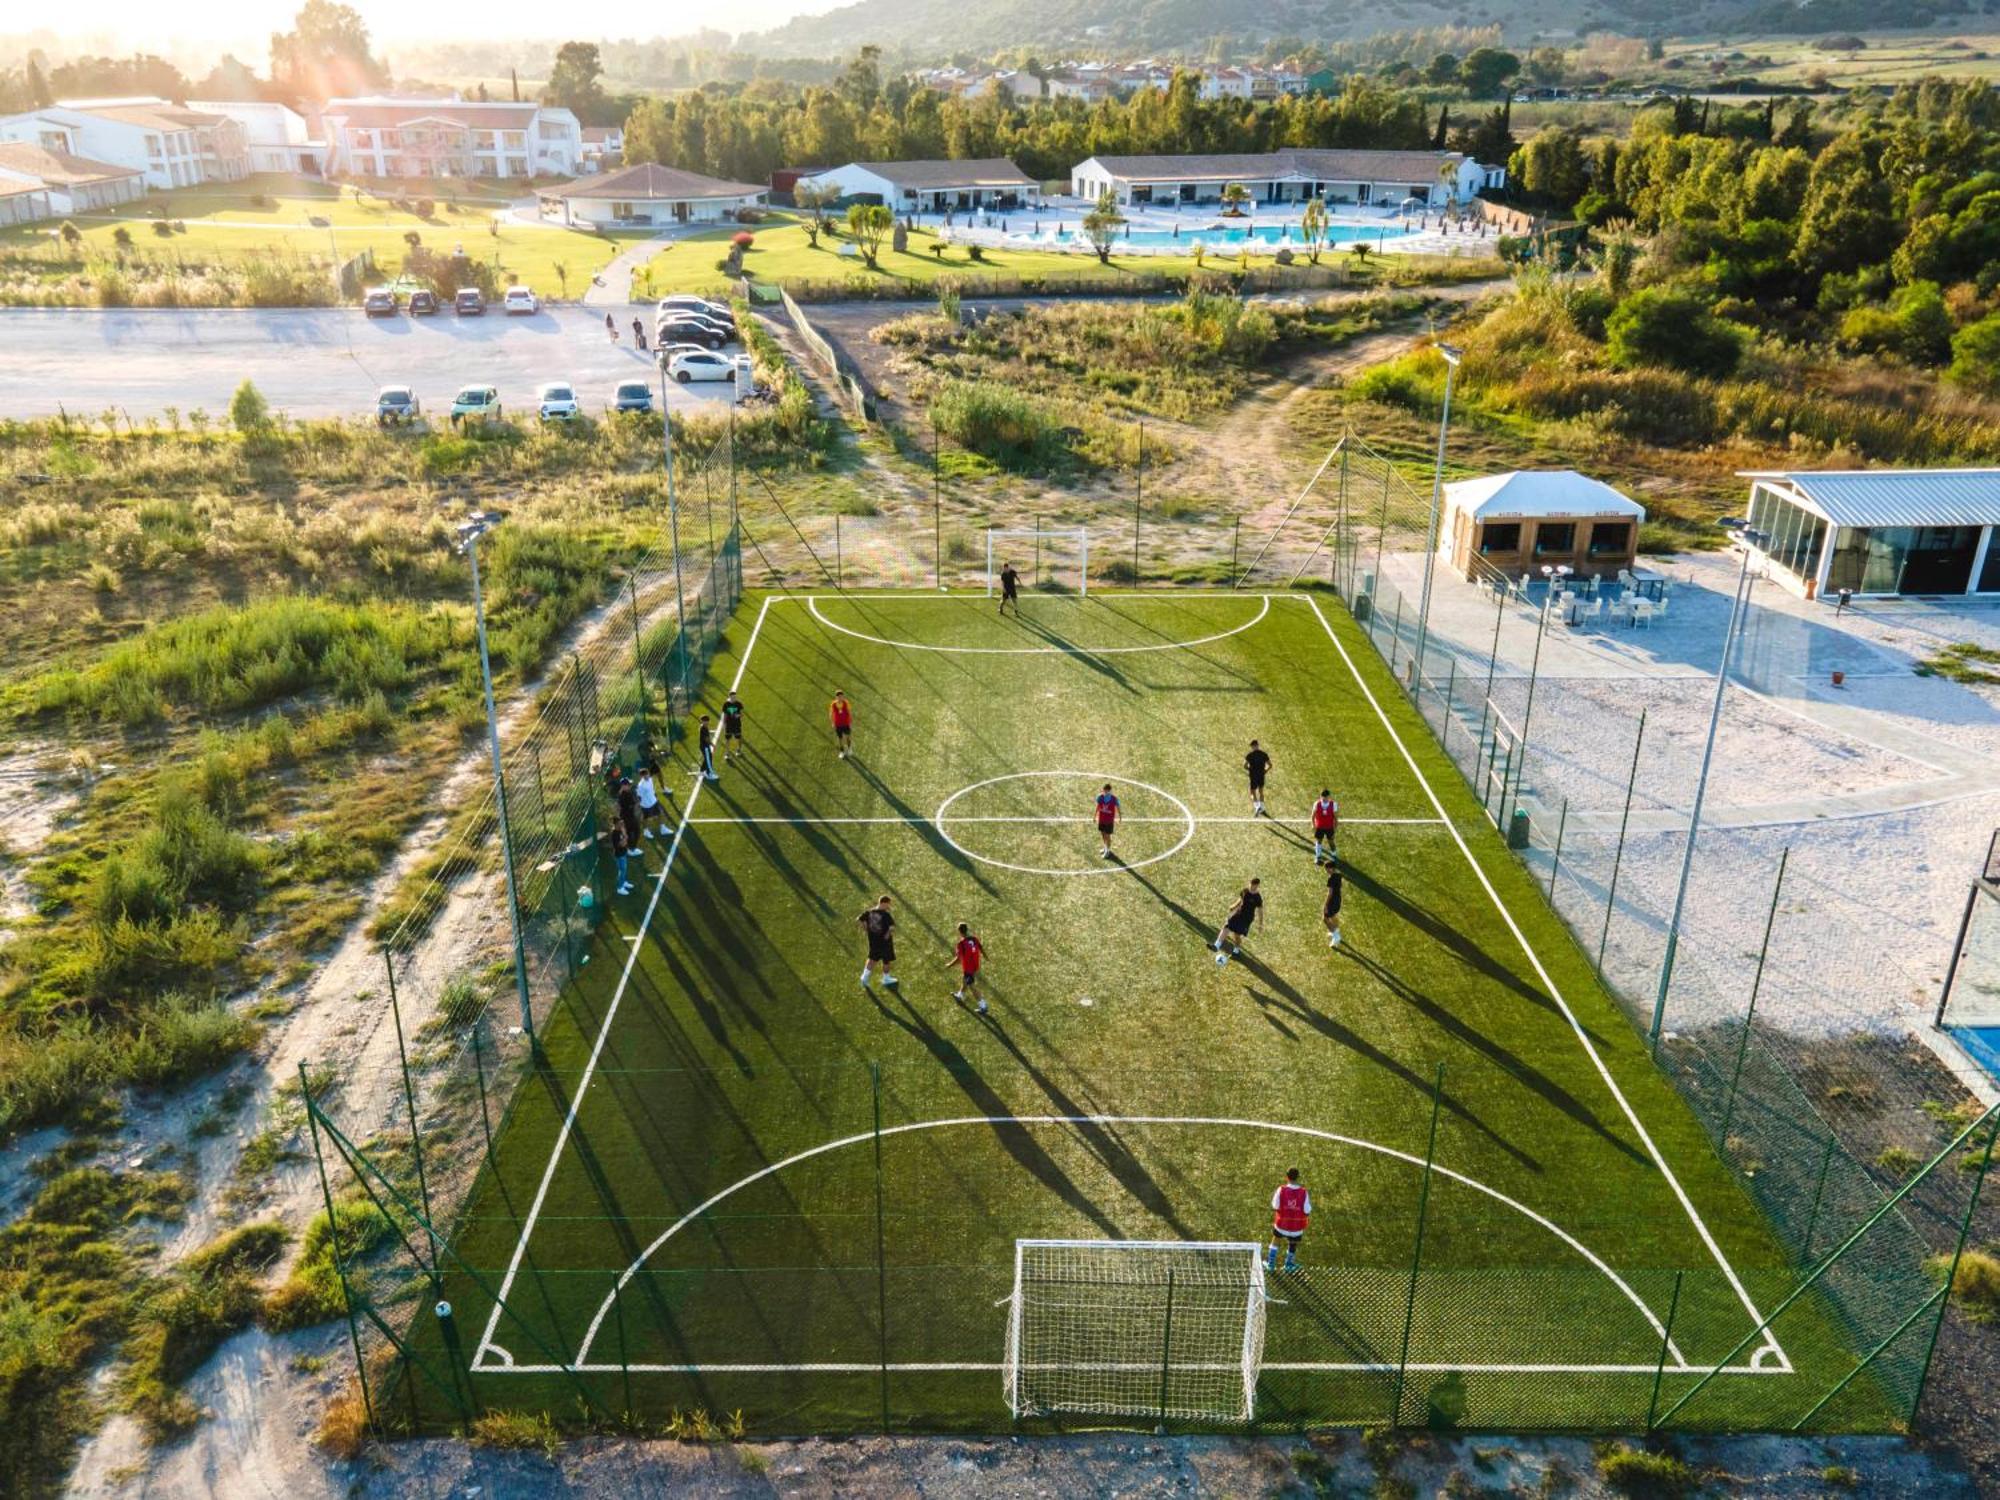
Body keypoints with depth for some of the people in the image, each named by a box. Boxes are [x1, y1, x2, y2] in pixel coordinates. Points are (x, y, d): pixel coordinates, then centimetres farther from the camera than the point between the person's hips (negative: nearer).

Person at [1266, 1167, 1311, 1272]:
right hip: (1297, 1228, 0)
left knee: (1276, 1239, 28)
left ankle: (1270, 1263, 38)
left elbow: (1275, 1207, -12)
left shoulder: (1281, 1190, -20)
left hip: (1281, 1225, 0)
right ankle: (1288, 1264, 47)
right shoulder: (1304, 1193, -20)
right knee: (1293, 1244, 27)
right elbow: (1307, 1212, -12)